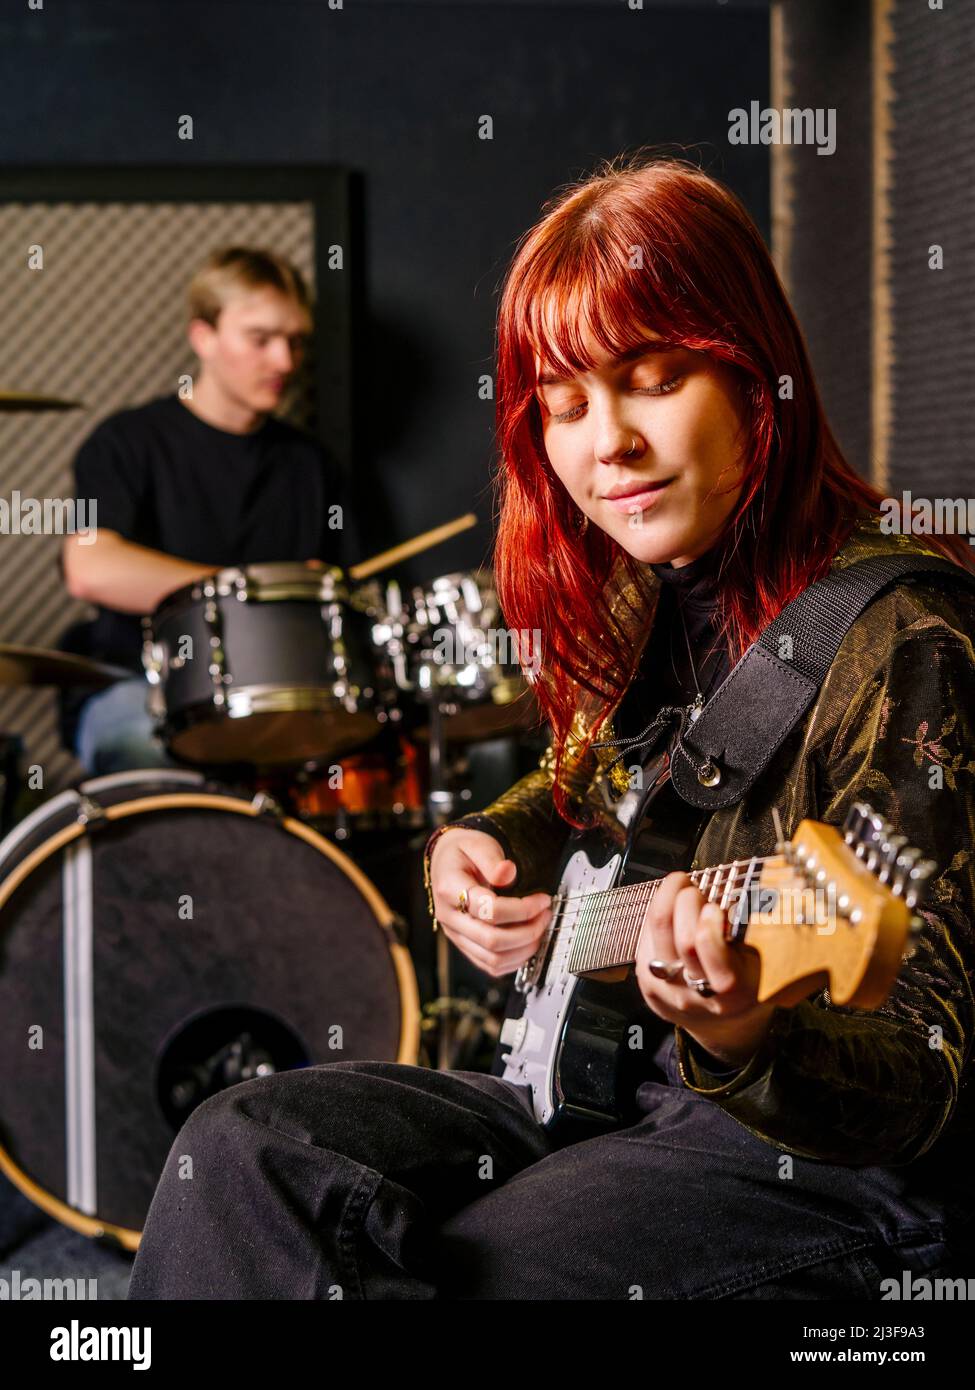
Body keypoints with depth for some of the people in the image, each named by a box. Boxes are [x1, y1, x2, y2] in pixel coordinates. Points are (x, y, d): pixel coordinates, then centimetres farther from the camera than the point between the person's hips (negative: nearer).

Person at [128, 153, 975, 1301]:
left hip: (832, 1159, -8)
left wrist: (746, 1038, -43)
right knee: (241, 1150, -7)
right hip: (617, 1078, 8)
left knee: (433, 1274, -25)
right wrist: (477, 850, 4)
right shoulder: (632, 586, 4)